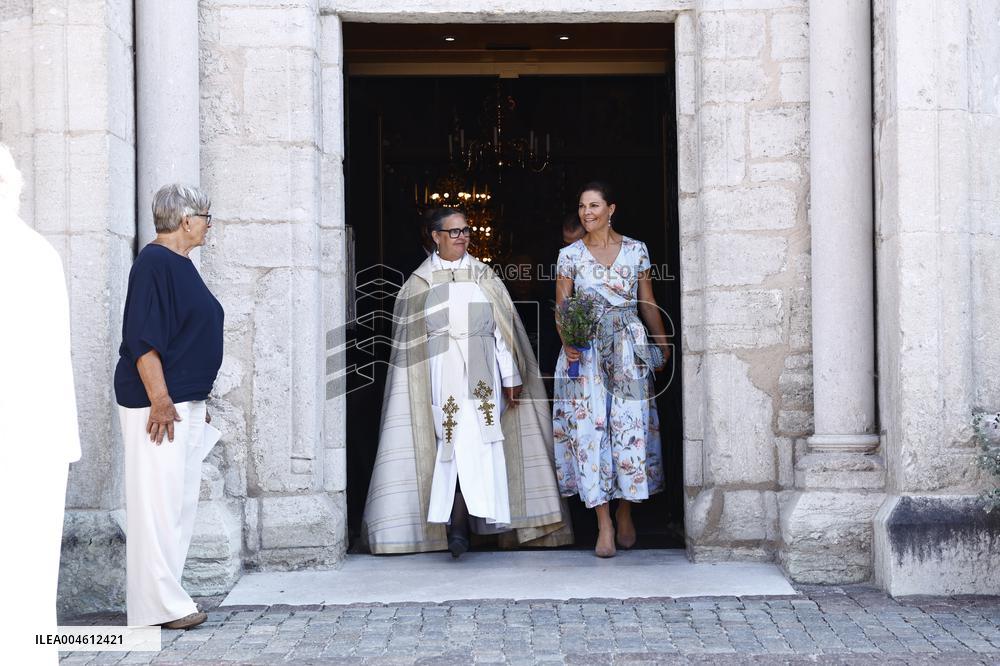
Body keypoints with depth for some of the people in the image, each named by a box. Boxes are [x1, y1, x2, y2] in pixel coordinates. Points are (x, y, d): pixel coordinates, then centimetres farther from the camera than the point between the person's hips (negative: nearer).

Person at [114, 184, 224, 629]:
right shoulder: (154, 263, -12)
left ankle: (169, 597, 18)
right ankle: (158, 606, -3)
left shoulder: (181, 266, 17)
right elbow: (143, 338, -19)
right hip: (160, 402, -10)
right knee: (159, 501, -7)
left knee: (182, 501, 12)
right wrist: (159, 400, -23)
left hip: (186, 403, 10)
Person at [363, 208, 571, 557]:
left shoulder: (483, 276, 11)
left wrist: (510, 378, 4)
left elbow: (502, 328, 8)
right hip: (439, 375, -1)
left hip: (480, 374, 1)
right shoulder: (420, 282, 7)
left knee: (476, 448, -6)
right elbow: (408, 338, 8)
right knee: (453, 446, -5)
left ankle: (459, 525, -3)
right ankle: (459, 525, -1)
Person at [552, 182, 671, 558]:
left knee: (631, 428, -1)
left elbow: (648, 304, 12)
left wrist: (663, 344, 12)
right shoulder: (570, 255, 4)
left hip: (629, 350, 1)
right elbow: (561, 307, 1)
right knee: (589, 429, -5)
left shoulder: (636, 250, 6)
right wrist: (568, 342, -15)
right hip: (586, 352, 0)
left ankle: (625, 514, 16)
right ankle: (604, 525, -1)